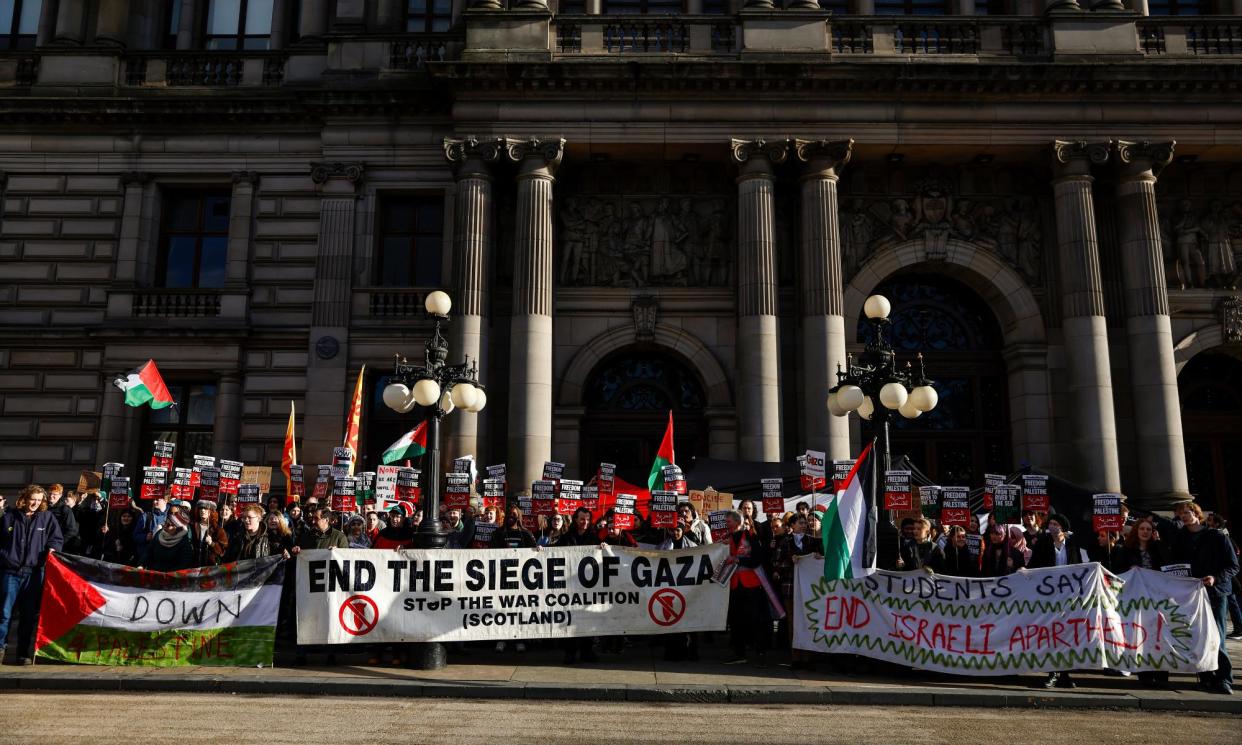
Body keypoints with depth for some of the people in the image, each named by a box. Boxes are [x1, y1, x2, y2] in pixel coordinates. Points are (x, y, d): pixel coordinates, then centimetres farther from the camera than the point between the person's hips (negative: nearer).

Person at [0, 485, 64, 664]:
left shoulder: (47, 517, 6)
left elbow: (58, 538, 10)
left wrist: (52, 548, -10)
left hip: (33, 573, 1)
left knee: (28, 615, 7)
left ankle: (24, 652, 15)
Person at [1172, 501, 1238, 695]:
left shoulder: (1217, 537, 1)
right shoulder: (1179, 539, 13)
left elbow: (1233, 566, -1)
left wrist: (1216, 578, -17)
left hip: (1214, 593, -4)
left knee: (1216, 638, -8)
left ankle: (1224, 678, -2)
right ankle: (1207, 678, 9)